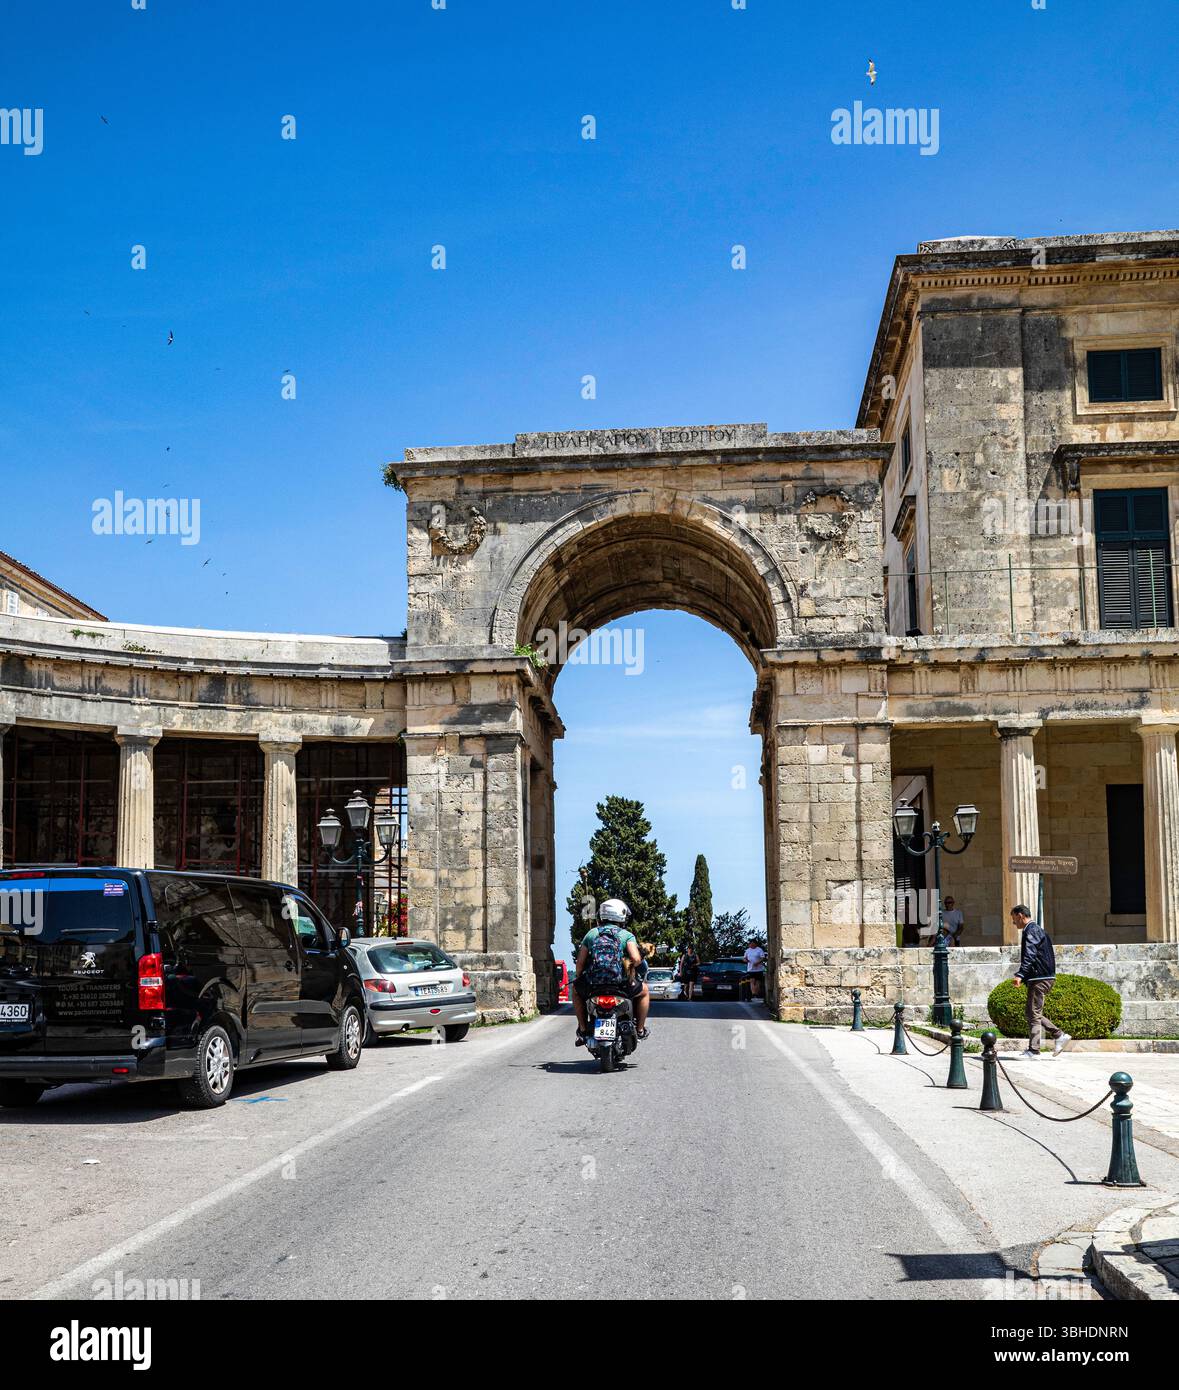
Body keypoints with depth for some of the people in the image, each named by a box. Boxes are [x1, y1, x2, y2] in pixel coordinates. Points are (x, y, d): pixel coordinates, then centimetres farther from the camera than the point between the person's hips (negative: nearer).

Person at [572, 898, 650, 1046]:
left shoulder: (591, 933, 11)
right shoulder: (627, 935, 4)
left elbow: (580, 961, 5)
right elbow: (636, 958, -12)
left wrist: (580, 978, 23)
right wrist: (631, 967, 12)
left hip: (592, 985, 2)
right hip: (621, 984, -2)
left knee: (576, 990, 36)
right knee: (644, 991, 30)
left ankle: (583, 1029, 30)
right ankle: (640, 1029, 30)